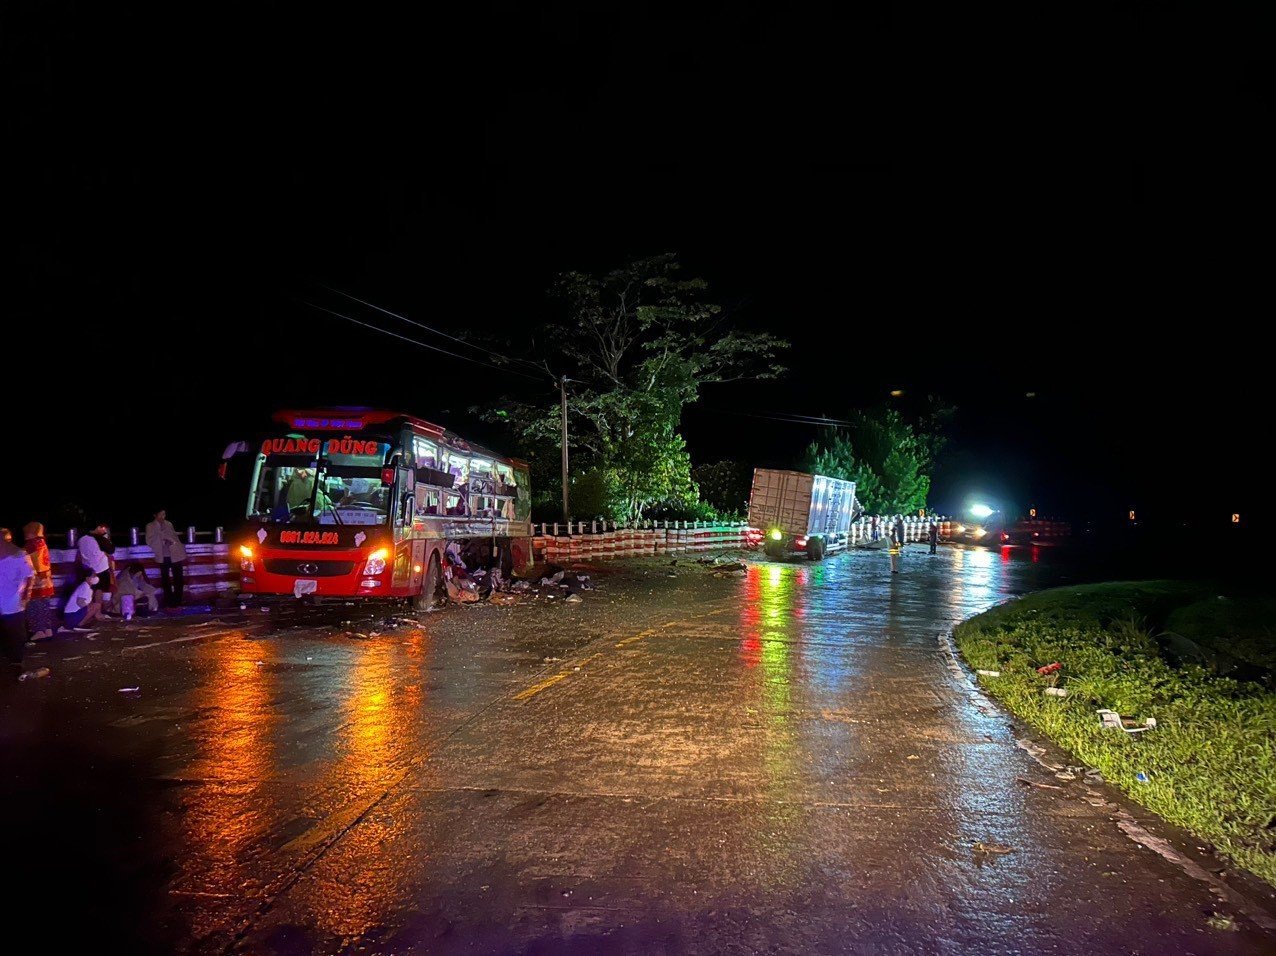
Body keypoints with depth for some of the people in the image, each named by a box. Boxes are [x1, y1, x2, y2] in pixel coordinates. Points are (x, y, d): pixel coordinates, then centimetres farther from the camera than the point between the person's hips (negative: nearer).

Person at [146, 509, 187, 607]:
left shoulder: (169, 524, 12)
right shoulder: (150, 527, 4)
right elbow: (150, 542, -2)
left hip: (175, 555, 2)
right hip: (163, 557, -2)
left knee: (178, 580, -2)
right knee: (166, 581, 4)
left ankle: (177, 602, 5)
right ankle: (169, 603, 11)